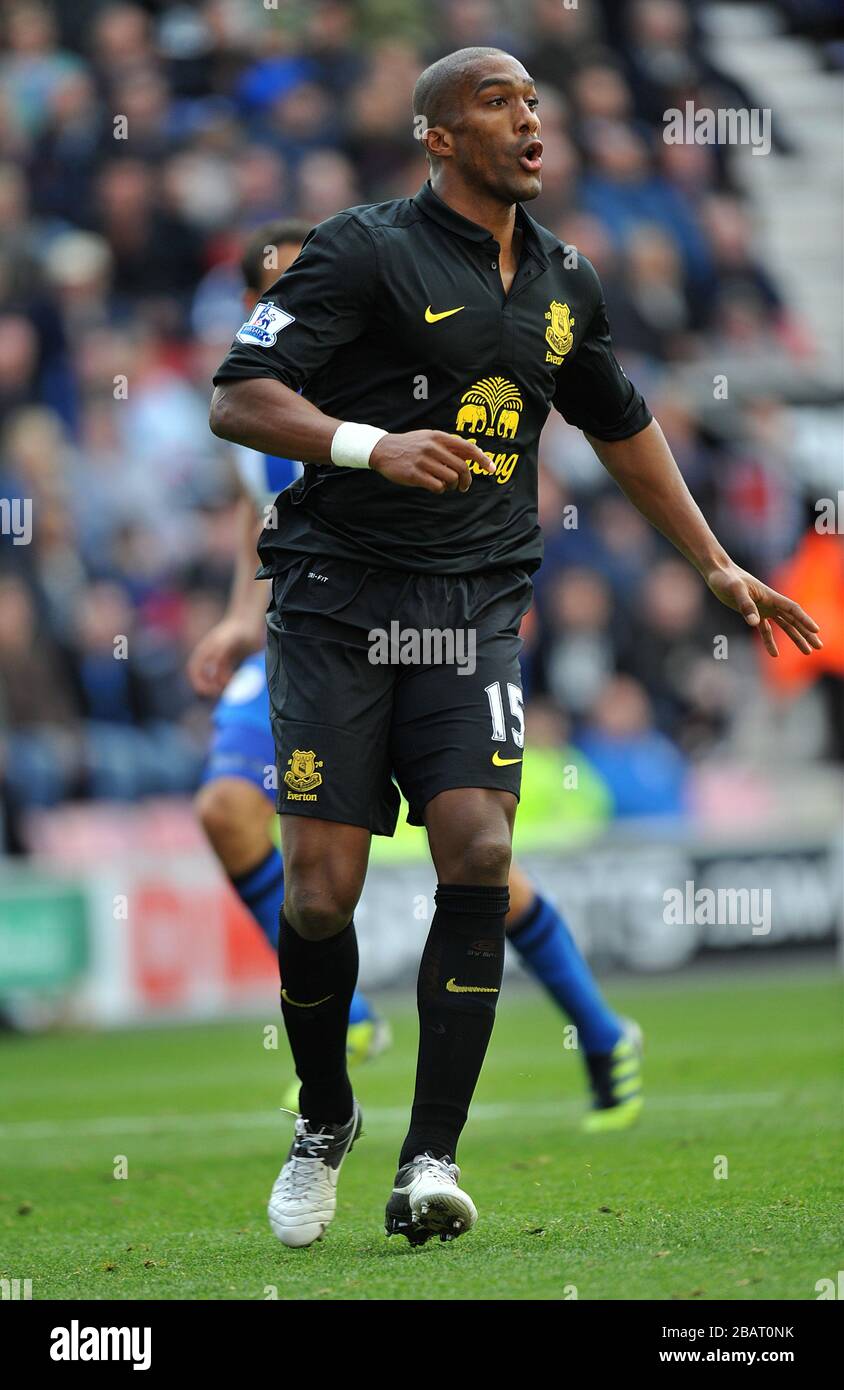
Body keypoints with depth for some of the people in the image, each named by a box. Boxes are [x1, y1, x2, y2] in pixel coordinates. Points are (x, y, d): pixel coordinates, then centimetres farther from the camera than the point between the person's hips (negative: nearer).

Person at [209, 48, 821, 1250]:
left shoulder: (563, 285, 14)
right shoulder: (366, 252, -5)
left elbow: (623, 427, 30)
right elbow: (238, 399, -12)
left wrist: (717, 567, 32)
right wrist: (371, 445, -27)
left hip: (475, 608, 4)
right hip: (339, 598, -4)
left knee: (479, 854, -15)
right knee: (320, 891, -5)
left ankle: (430, 1162, -12)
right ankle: (324, 1123, 21)